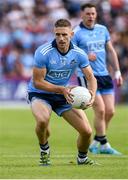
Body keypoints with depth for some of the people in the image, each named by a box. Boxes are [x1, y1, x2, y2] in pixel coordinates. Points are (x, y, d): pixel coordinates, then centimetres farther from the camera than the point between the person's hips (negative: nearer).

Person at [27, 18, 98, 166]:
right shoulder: (43, 52, -24)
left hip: (64, 95, 4)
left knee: (86, 131, -6)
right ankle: (44, 149, -4)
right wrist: (62, 89, -31)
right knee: (43, 120, -37)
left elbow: (91, 77, -5)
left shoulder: (78, 54, -11)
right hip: (40, 94, -4)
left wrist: (92, 94, -27)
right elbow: (37, 82, -22)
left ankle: (82, 158, 27)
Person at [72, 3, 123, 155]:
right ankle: (104, 145, -2)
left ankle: (95, 143, 16)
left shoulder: (102, 30, 12)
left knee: (110, 111, 1)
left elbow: (111, 51, 18)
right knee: (100, 110, -13)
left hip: (104, 75, 6)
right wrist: (85, 56, -22)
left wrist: (117, 72, 14)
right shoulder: (76, 33, -5)